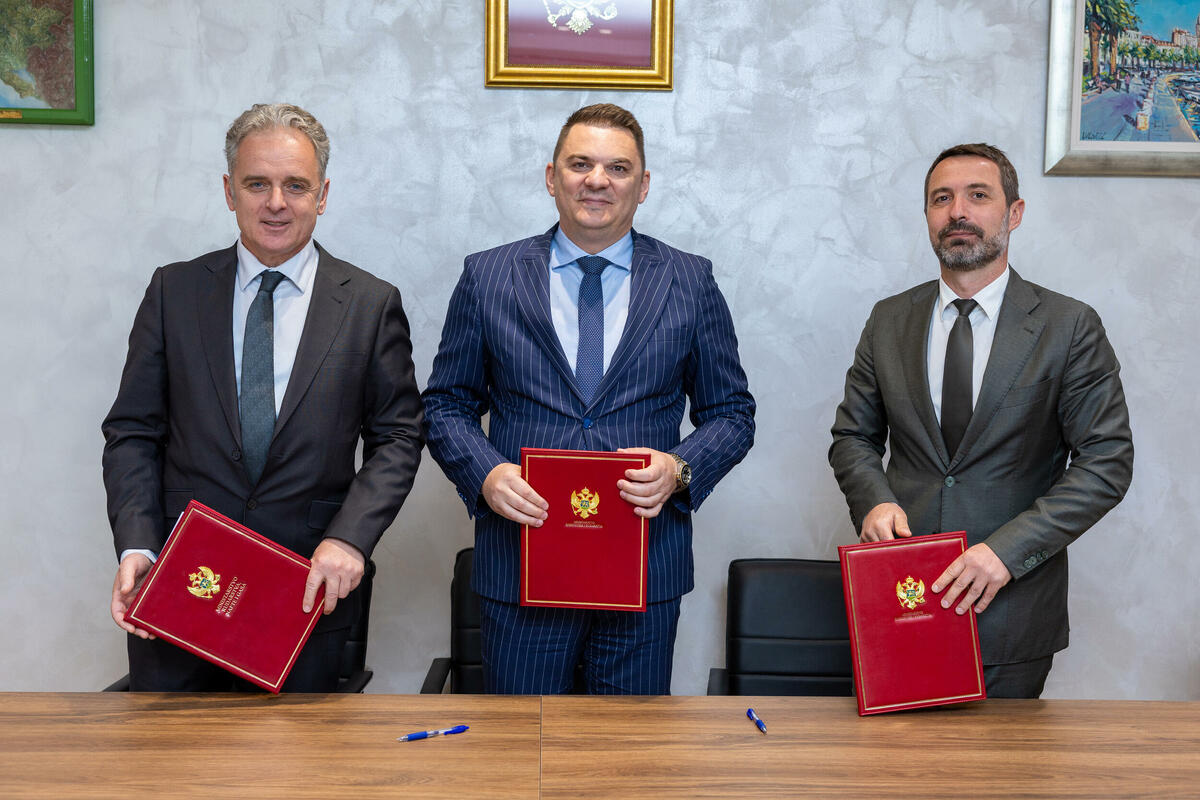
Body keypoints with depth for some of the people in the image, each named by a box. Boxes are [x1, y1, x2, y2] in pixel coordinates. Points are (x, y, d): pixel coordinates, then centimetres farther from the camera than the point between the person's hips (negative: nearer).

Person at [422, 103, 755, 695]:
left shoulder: (691, 283, 5)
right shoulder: (486, 278, 4)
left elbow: (731, 413, 8)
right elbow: (447, 404, 8)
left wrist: (680, 469, -11)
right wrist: (484, 473, -11)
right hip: (519, 564, 0)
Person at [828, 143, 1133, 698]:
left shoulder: (1070, 328, -4)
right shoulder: (890, 321, 6)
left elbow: (1107, 462, -7)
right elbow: (853, 435, 12)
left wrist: (1008, 549, -17)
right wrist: (874, 502, -10)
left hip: (1013, 607, -2)